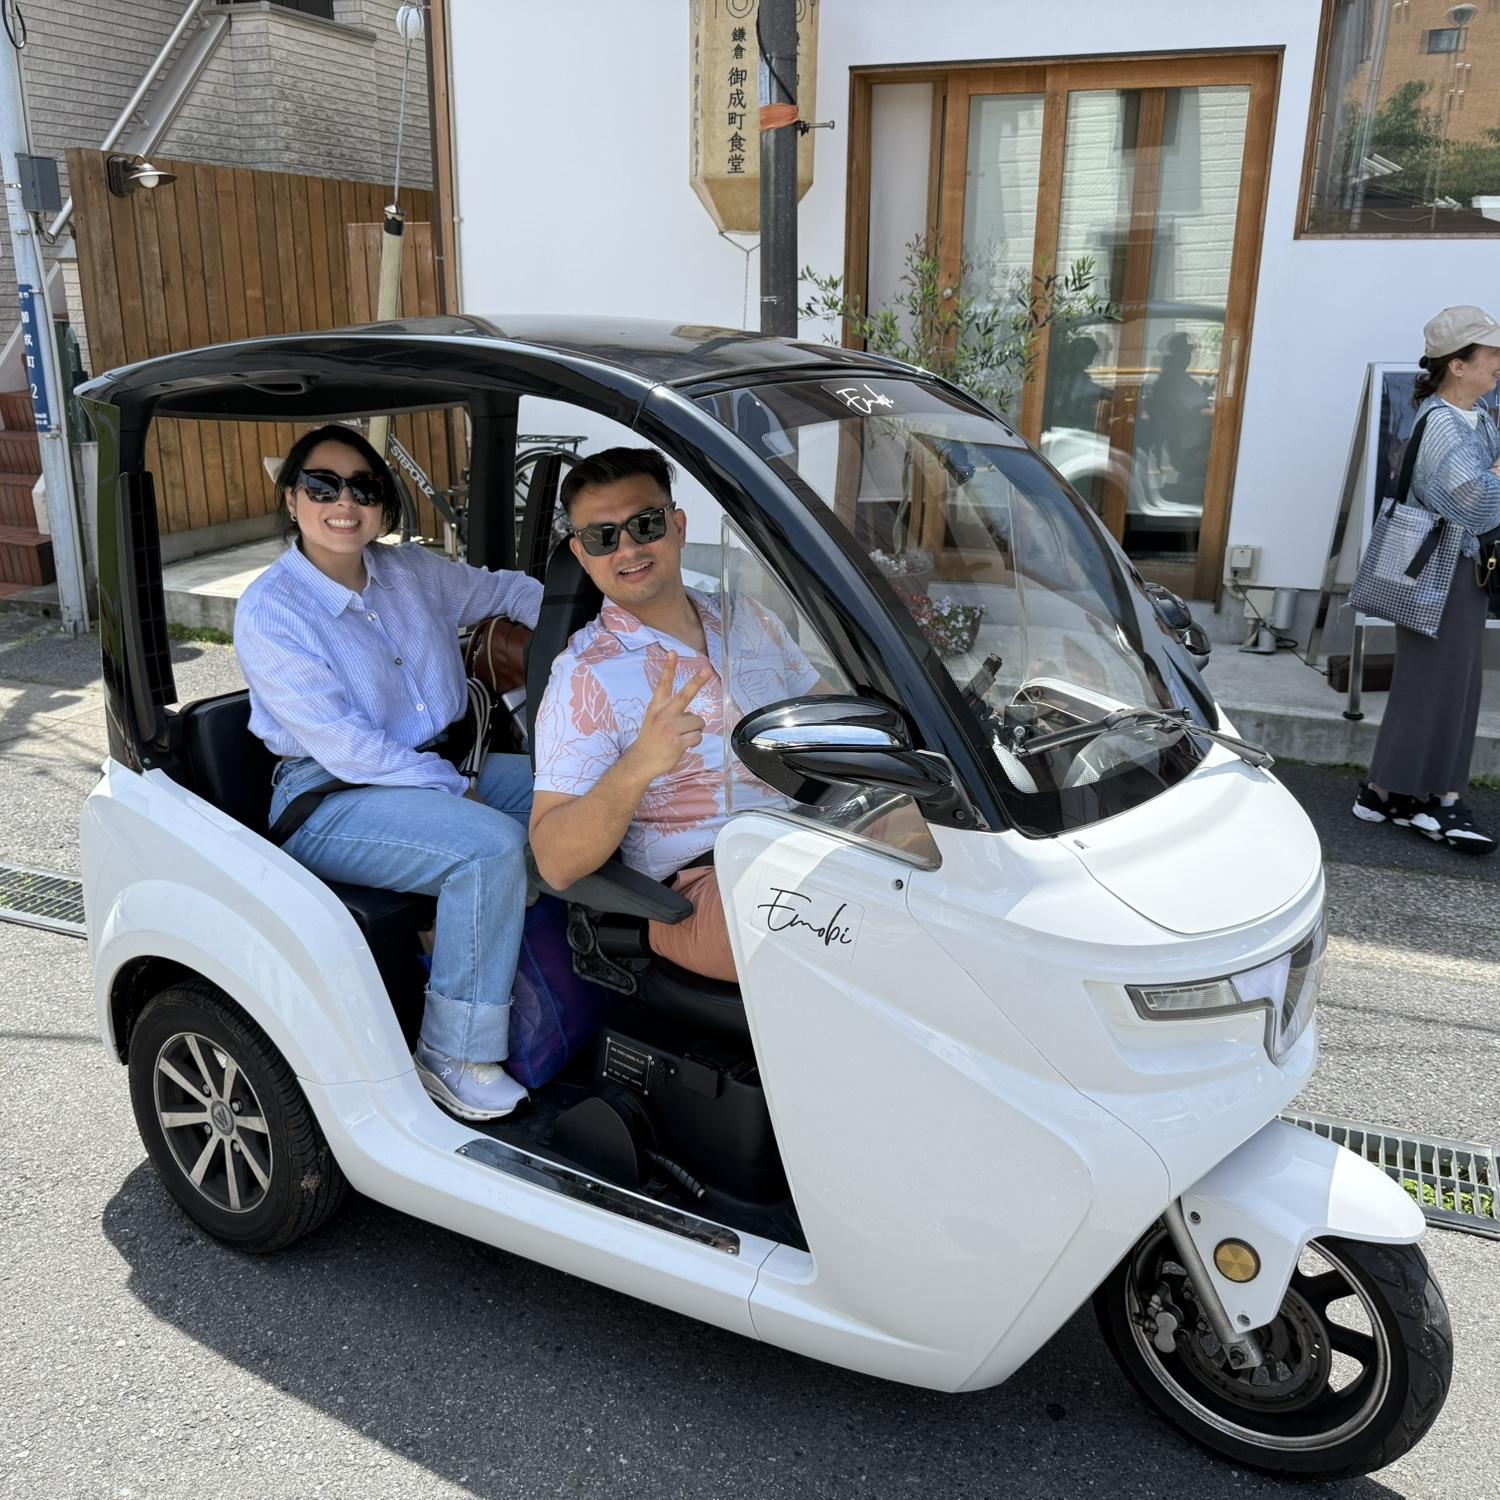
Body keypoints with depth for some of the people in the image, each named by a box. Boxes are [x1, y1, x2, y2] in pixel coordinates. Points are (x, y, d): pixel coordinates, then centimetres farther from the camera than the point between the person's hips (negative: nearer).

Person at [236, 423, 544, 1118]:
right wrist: (458, 792, -20)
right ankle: (453, 1055, -19)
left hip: (438, 769, 7)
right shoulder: (269, 611, -13)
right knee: (493, 844, -30)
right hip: (327, 800, -7)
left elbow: (505, 589, 20)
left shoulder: (413, 572, 5)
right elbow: (344, 745, -19)